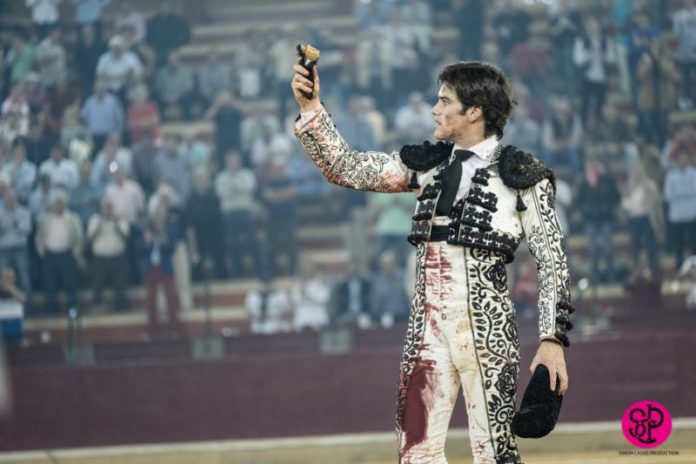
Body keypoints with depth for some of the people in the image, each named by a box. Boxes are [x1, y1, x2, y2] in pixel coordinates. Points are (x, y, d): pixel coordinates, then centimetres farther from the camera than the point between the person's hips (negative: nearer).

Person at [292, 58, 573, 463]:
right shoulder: (427, 165, 11)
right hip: (428, 325, 5)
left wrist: (553, 338, -12)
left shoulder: (520, 175, -3)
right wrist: (311, 109, 0)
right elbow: (346, 168, 11)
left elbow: (553, 261, -5)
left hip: (487, 328, -5)